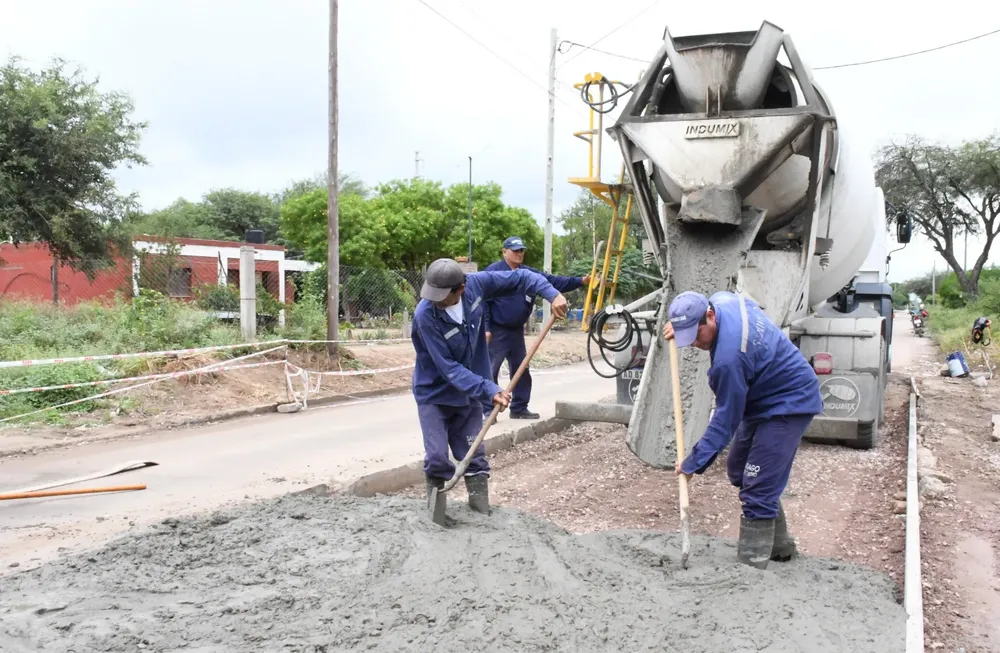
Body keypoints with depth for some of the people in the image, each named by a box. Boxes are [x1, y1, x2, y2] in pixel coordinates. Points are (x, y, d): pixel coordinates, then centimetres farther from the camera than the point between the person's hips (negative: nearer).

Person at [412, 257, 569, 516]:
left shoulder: (476, 283, -16)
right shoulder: (425, 316, -29)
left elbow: (520, 277, -3)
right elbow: (448, 368, -27)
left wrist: (552, 294, -17)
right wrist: (489, 390, -30)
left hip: (469, 394, 4)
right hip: (434, 395, -4)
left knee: (475, 457, 4)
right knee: (437, 458, -9)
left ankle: (482, 513, 12)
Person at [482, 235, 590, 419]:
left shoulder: (529, 273, 10)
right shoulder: (493, 271, -10)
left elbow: (553, 281, 3)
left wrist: (580, 281, -6)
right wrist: (485, 328, -18)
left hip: (516, 331, 8)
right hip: (496, 331, -7)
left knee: (521, 370, 13)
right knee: (490, 371, -7)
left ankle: (519, 408, 23)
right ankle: (487, 410, -2)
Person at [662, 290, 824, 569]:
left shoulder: (729, 357, -35)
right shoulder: (721, 300, -9)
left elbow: (726, 419, -26)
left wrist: (693, 463, -18)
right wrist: (680, 326, 1)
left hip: (789, 404, -11)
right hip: (764, 399, 11)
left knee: (757, 488, -15)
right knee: (739, 471, 16)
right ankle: (779, 545, 30)